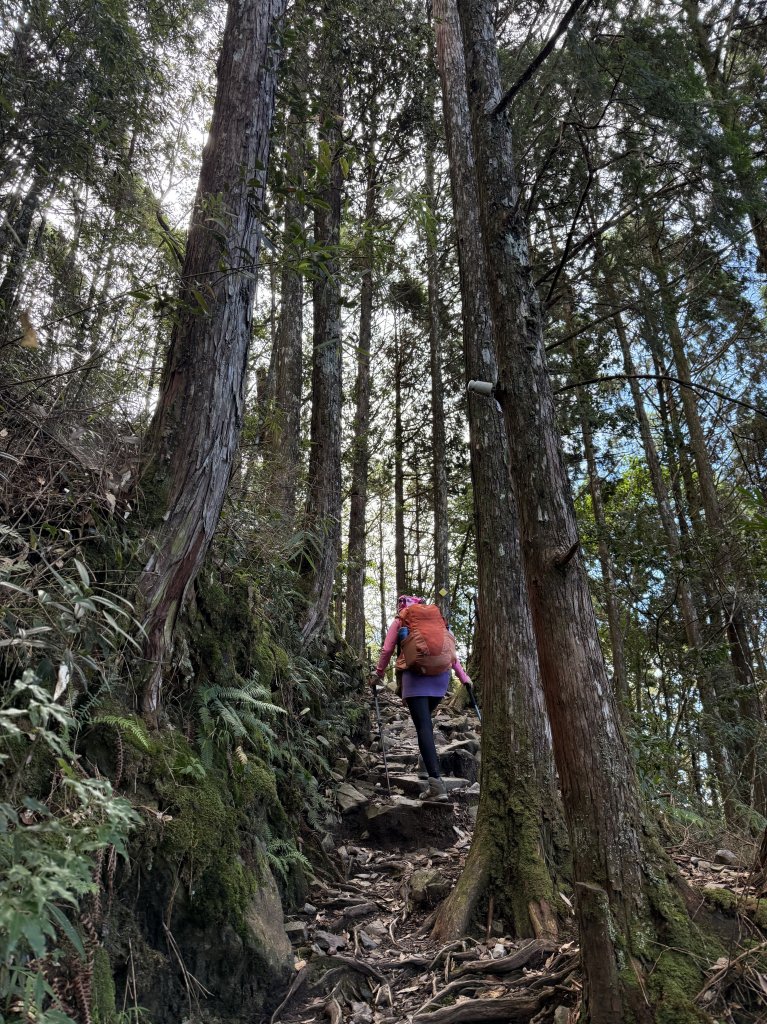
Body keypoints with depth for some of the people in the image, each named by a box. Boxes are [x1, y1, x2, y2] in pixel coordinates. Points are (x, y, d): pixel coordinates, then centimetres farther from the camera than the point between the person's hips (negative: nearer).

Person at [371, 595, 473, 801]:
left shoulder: (400, 621, 15)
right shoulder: (436, 619, 23)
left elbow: (387, 650, 10)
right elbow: (450, 649, 20)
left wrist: (378, 674, 21)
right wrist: (462, 675, 23)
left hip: (415, 674, -4)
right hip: (441, 674, 4)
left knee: (423, 727, -8)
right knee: (425, 721, 22)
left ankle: (437, 783, -17)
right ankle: (430, 764, 16)